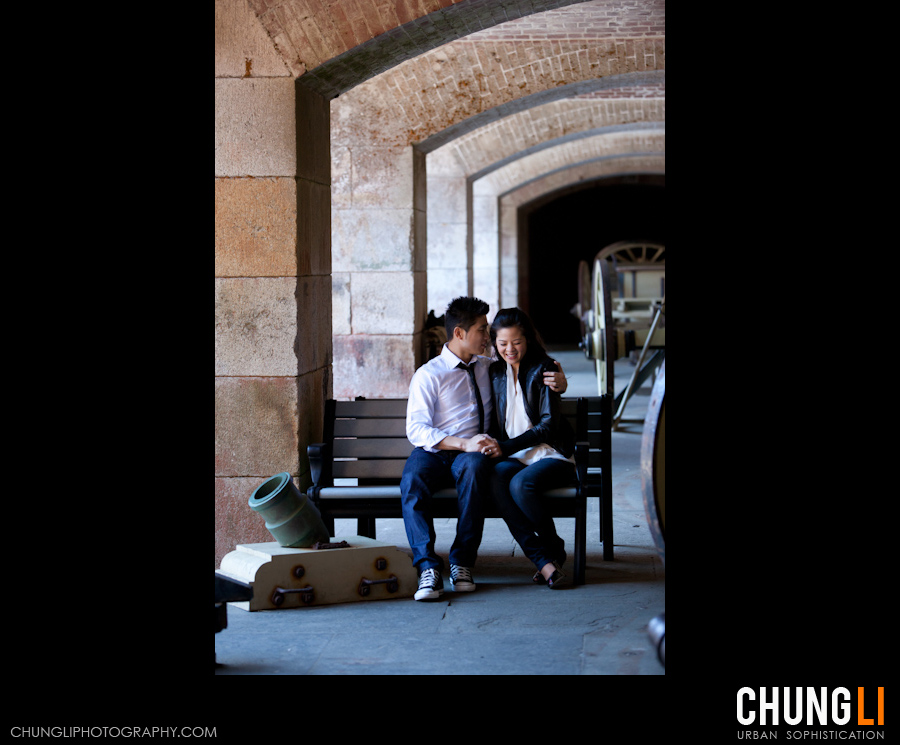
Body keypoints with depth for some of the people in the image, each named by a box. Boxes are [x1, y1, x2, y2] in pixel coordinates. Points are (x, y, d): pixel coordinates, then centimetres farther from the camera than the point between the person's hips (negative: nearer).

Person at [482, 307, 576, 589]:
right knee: (496, 479, -32)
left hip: (551, 455, -4)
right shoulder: (496, 372, 15)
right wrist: (492, 447, -3)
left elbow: (548, 425, -8)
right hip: (513, 457, 4)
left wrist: (506, 447, -15)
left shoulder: (543, 368, -1)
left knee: (521, 483, -35)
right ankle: (544, 559, -32)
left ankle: (554, 547, -8)